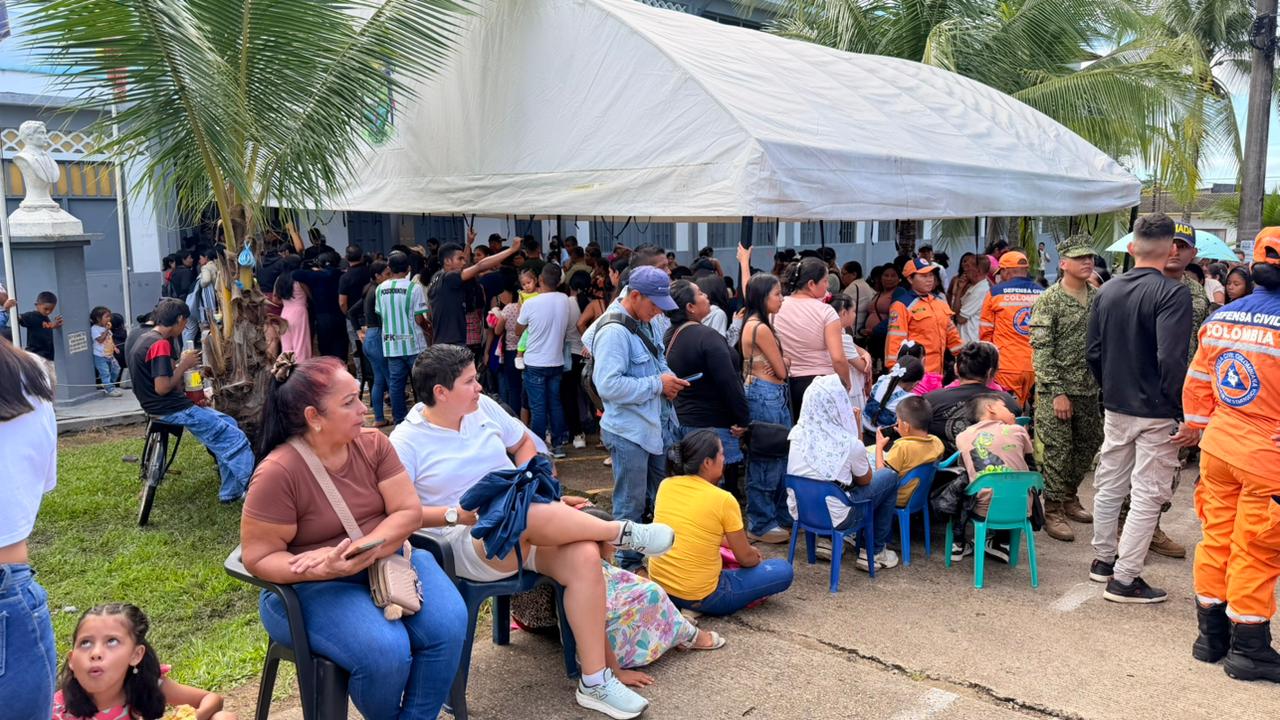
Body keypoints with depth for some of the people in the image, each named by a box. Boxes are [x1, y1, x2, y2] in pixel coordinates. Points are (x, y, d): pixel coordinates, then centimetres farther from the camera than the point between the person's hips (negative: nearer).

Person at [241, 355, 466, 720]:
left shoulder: (373, 443, -3)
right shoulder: (277, 473, -18)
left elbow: (409, 511, -6)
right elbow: (258, 557, -13)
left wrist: (363, 549, -24)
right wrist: (325, 570, -29)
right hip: (313, 586, -4)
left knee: (448, 624, -20)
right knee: (385, 651, -28)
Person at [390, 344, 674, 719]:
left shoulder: (483, 407, 8)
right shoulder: (407, 441, -6)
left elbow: (524, 442, 22)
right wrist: (458, 515, -21)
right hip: (468, 543, -5)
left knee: (584, 556, -24)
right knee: (530, 513, -38)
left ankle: (594, 682, -16)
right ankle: (622, 532, -13)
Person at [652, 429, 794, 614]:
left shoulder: (665, 486, -1)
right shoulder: (723, 500, -17)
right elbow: (746, 558, -6)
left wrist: (728, 542, 20)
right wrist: (757, 559, 17)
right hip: (700, 597, -6)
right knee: (783, 570, 3)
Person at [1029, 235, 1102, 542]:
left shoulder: (1098, 298, 8)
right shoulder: (1049, 300, -10)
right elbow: (1041, 350, -13)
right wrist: (1057, 392, -17)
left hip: (1089, 390, 6)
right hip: (1057, 390, -6)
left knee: (1088, 446, 14)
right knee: (1058, 451, -3)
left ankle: (1069, 497, 33)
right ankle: (1053, 511, 8)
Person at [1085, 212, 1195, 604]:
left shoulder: (1108, 291, 3)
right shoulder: (1173, 293, -16)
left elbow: (1093, 352, 8)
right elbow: (1171, 359, -24)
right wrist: (1185, 413, -18)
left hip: (1115, 407, 6)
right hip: (1156, 413, -6)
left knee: (1109, 484, 18)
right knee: (1147, 494, 3)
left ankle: (1103, 559, 32)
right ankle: (1125, 579, 7)